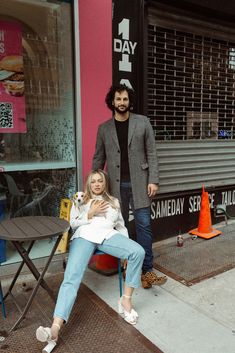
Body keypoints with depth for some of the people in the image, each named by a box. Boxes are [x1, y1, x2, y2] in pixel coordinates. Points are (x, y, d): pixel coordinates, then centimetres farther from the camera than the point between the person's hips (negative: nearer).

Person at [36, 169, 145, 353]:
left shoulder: (114, 201, 29)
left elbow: (121, 225, 25)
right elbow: (73, 224, 16)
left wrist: (126, 247, 10)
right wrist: (91, 213, 1)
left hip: (108, 235, 2)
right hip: (84, 235, -1)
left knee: (138, 251, -28)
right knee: (71, 278, -26)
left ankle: (126, 299, -14)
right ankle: (55, 329, -38)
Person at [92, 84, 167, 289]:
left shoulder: (143, 122, 3)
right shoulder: (104, 128, 7)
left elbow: (151, 153, 0)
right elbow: (98, 158, 9)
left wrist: (153, 180, -7)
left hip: (139, 182, -1)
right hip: (116, 185, 2)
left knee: (144, 224, -2)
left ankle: (147, 270, 6)